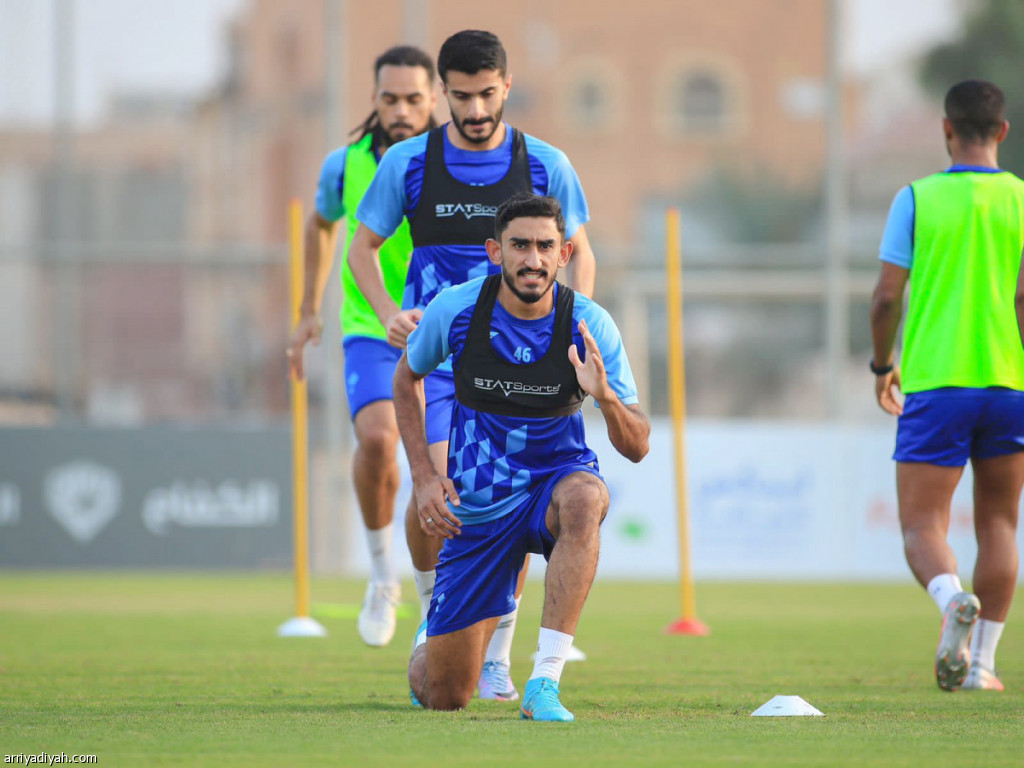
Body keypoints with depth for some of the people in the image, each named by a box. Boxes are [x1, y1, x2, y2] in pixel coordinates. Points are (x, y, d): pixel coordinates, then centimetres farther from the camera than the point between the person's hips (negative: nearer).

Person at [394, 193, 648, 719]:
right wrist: (424, 476, 0)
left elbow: (636, 447, -14)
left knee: (584, 498, -42)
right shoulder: (455, 310, -13)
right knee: (442, 696, 1)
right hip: (478, 506, 1)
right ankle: (431, 631, 42)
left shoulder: (588, 324, -15)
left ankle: (543, 684, -38)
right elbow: (406, 378, 9)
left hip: (556, 480, -1)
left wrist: (606, 398, -35)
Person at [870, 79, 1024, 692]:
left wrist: (883, 365, 13)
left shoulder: (917, 199, -1)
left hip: (934, 385, -2)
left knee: (922, 527, 1)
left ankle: (954, 600, -30)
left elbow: (887, 298, -3)